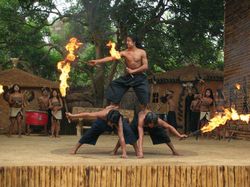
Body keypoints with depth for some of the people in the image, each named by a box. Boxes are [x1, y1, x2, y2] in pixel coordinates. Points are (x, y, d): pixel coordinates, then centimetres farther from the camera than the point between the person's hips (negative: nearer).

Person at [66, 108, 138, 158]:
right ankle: (75, 149, 10)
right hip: (103, 120, 1)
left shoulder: (119, 122, -45)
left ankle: (137, 151, -13)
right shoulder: (103, 114, -44)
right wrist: (73, 116, -27)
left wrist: (124, 153, -52)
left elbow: (121, 137, -48)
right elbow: (88, 114, -34)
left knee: (128, 131, -24)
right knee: (91, 132, -4)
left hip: (116, 120, -1)